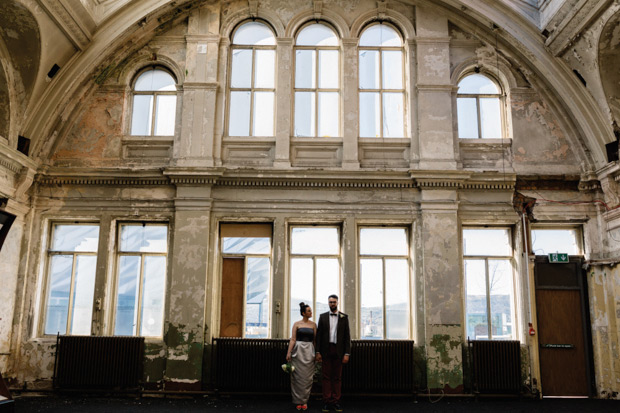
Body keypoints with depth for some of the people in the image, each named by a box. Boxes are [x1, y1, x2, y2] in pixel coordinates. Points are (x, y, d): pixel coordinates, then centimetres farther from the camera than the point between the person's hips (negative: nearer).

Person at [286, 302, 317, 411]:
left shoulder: (313, 324, 9)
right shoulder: (297, 324, 3)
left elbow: (315, 340, 8)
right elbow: (293, 339, -1)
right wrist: (289, 352, -10)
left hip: (309, 352, 2)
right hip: (298, 350, -2)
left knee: (307, 377, 1)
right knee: (298, 376, 0)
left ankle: (304, 401, 12)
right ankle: (298, 400, 11)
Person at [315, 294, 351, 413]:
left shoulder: (344, 317, 5)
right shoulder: (323, 317, 7)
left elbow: (347, 336, 2)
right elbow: (319, 335, 6)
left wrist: (347, 353, -5)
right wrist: (318, 352, -1)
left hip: (338, 351, 0)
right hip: (326, 351, 0)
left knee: (337, 377, 4)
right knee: (326, 377, 2)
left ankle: (336, 402, 9)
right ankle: (327, 402, 7)